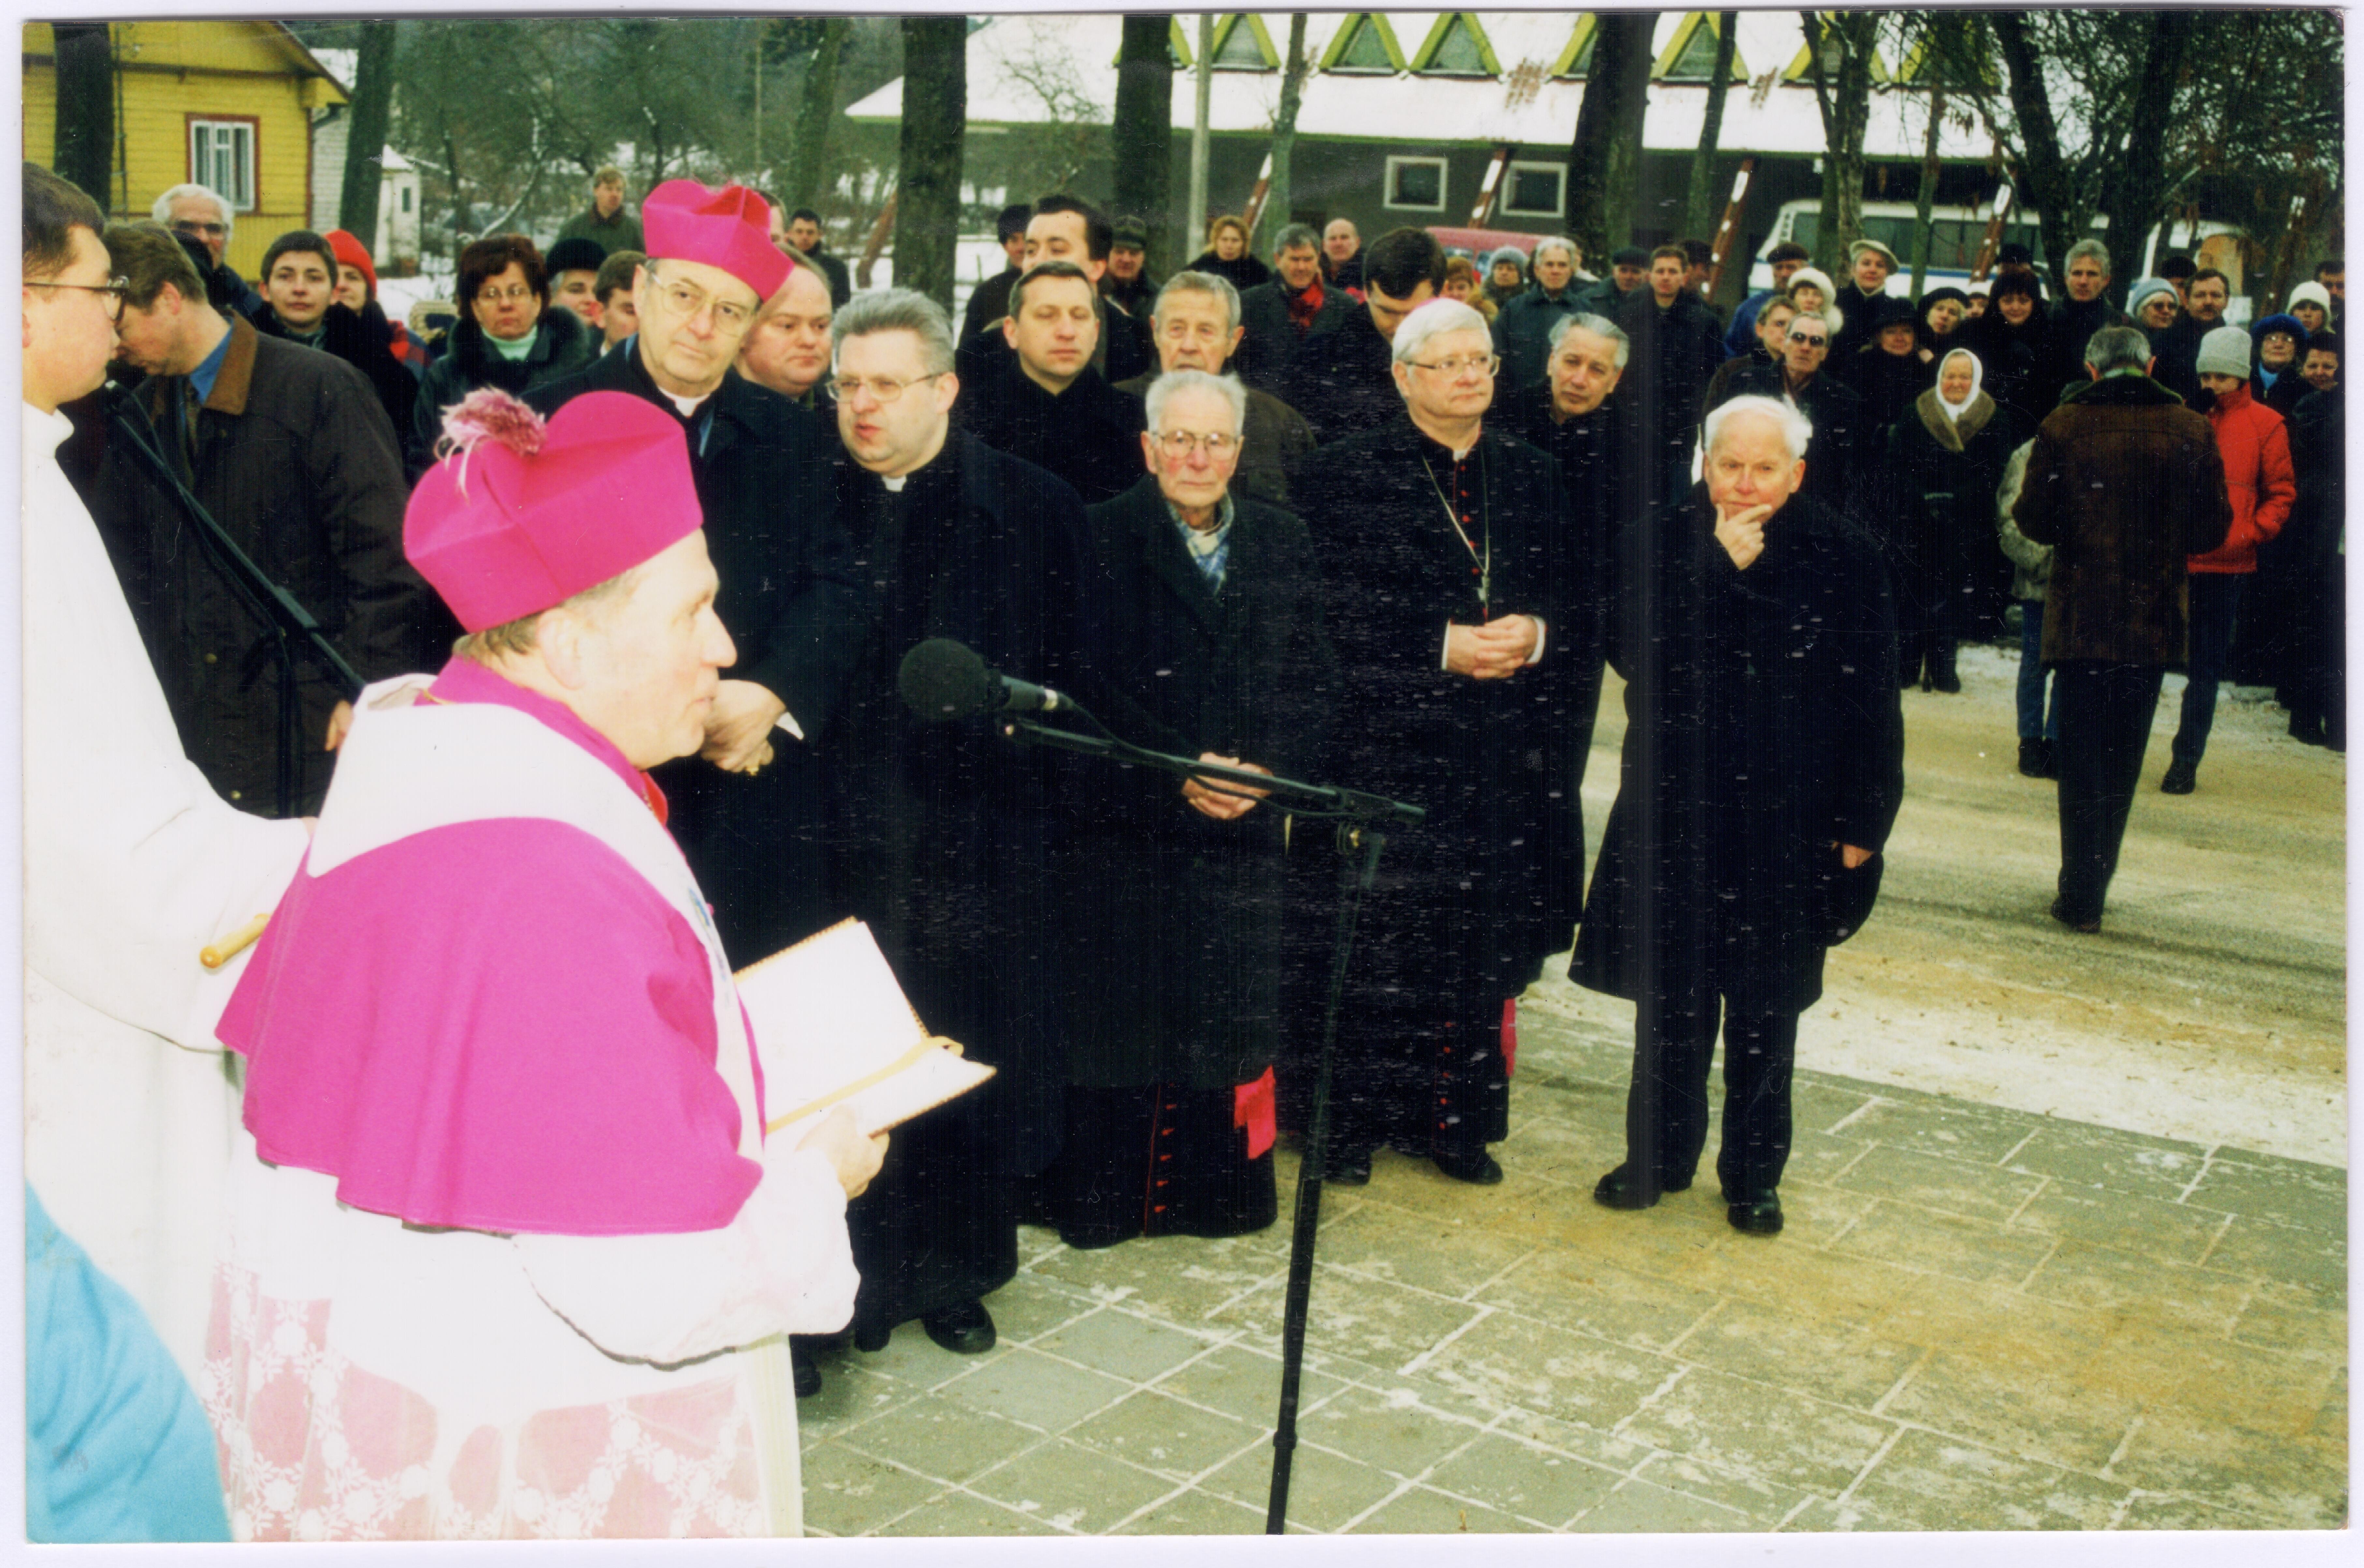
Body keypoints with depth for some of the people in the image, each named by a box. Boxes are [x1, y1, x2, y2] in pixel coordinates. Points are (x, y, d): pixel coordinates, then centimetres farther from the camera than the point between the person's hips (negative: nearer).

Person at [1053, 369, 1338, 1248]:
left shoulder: (1283, 545, 10)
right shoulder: (1102, 538, -2)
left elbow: (1316, 682, 6)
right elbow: (1094, 681, -8)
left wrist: (1267, 769, -11)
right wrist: (1180, 770, -17)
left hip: (1245, 828, 3)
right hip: (1131, 824, -3)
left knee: (1233, 1013, 8)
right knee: (1121, 1013, 2)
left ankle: (1222, 1189, 22)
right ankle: (1105, 1197, 15)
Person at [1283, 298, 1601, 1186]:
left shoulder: (1534, 480, 13)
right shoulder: (1344, 477, -1)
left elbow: (1582, 603, 12)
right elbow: (1331, 611, -9)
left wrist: (1535, 634, -9)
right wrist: (1442, 647, -16)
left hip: (1504, 759, 4)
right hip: (1386, 751, -4)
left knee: (1481, 944, 7)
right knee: (1374, 943, -1)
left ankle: (1456, 1118, 21)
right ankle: (1348, 1119, 13)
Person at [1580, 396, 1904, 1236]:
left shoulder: (1846, 559, -4)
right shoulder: (1661, 547, -1)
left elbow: (1871, 703, -1)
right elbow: (1636, 657, -15)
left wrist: (1860, 824, -3)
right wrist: (1721, 568, -19)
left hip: (1787, 827, -1)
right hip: (1677, 819, 1)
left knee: (1767, 1011, 10)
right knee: (1672, 1001, 10)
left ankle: (1754, 1174, 26)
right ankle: (1658, 1155, 28)